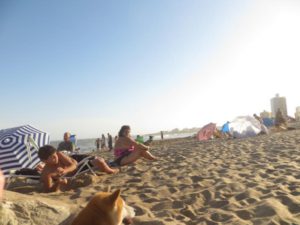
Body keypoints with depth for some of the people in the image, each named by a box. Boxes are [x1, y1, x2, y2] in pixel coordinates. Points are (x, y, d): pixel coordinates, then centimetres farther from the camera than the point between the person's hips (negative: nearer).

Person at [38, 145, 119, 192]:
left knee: (99, 161, -7)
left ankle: (110, 171, 31)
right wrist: (57, 183, -56)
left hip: (76, 160, 2)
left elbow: (73, 164, -31)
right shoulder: (46, 174, -36)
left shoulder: (59, 154, -31)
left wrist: (65, 170, -53)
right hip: (73, 174, -2)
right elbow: (49, 191, -35)